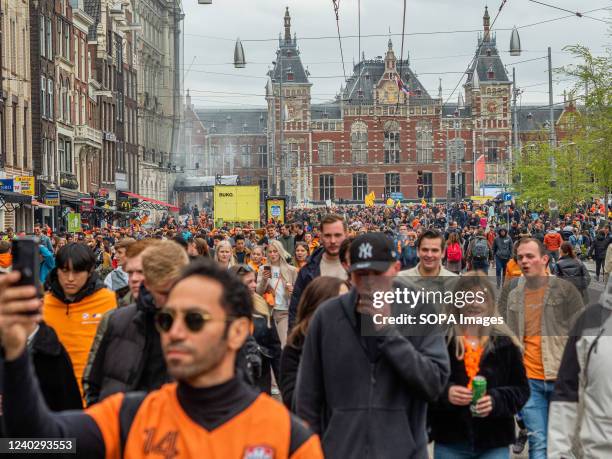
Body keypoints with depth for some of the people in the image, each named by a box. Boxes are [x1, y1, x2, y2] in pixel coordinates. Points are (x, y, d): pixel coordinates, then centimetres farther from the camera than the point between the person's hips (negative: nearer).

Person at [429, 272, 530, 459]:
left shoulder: (505, 344, 1)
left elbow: (521, 389, 4)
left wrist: (496, 400, -14)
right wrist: (445, 393, -19)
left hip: (494, 443, 0)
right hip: (450, 442, 0)